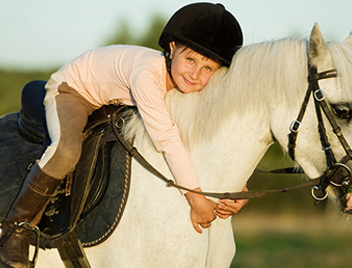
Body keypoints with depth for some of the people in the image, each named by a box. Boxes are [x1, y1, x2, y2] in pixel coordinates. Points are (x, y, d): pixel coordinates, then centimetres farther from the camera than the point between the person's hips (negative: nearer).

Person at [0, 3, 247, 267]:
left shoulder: (196, 89, -19)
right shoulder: (147, 74, -42)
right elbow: (167, 139, -44)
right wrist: (196, 198, -43)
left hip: (115, 104, 8)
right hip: (71, 89, -8)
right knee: (66, 151, -33)